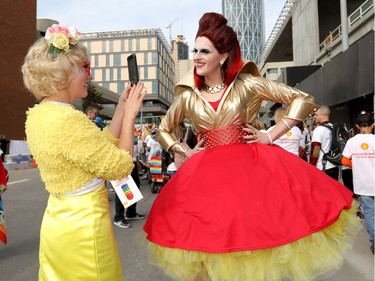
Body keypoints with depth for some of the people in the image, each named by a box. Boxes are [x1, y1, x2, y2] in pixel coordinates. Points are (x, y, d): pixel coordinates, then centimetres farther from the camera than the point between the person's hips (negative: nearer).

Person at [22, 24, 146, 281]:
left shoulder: (38, 115, 3)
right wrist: (130, 115, -10)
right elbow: (121, 166, -18)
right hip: (83, 225, -9)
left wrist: (122, 108, 4)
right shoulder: (67, 120, -25)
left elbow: (101, 147, 4)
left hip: (59, 221, 9)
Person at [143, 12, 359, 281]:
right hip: (207, 172, 2)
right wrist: (186, 152, 6)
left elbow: (304, 100, 0)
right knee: (205, 235, 3)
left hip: (251, 165, -1)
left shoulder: (247, 84, -3)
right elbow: (164, 131, 20)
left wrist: (271, 135, -5)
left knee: (259, 229, 0)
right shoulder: (188, 96, 4)